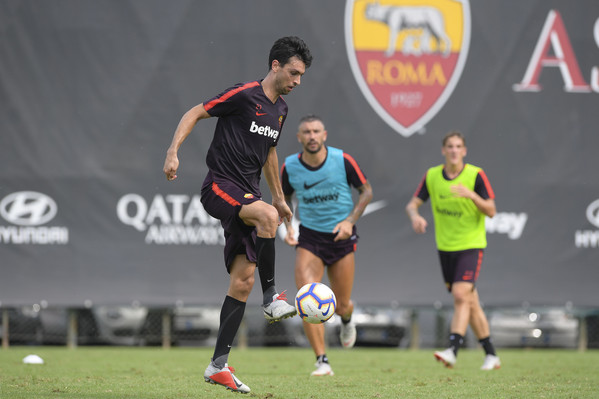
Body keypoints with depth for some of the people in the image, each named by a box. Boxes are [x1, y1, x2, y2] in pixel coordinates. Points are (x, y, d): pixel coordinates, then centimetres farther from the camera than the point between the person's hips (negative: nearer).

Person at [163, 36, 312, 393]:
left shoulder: (280, 109, 15)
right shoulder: (243, 95, -9)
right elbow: (195, 113, -6)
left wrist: (279, 198, 32)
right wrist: (173, 153, -19)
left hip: (247, 196, 8)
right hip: (220, 187, -8)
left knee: (243, 279, -1)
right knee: (267, 215, -37)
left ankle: (219, 365, 3)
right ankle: (272, 298, -23)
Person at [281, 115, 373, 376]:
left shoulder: (342, 160, -11)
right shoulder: (289, 167, -6)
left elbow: (366, 190, 1)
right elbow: (284, 198, 13)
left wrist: (350, 221, -12)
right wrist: (288, 226, -4)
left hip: (341, 237, -1)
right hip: (309, 238, 1)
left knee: (341, 305, 5)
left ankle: (346, 319, 46)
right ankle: (322, 362, -14)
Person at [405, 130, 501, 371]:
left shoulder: (476, 175, -10)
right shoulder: (432, 176, 2)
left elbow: (491, 211, -13)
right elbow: (413, 204, 3)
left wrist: (471, 195, -30)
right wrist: (415, 216, -20)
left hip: (471, 245, -5)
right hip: (445, 246, 5)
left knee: (461, 295, -21)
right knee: (470, 302, 10)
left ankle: (452, 350, -24)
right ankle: (490, 355, 19)